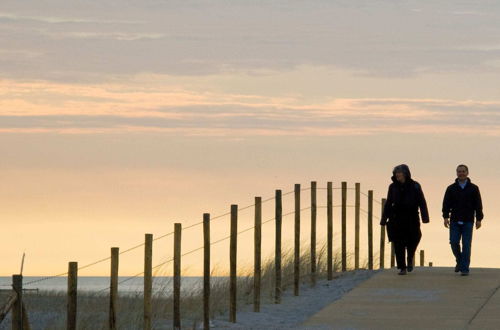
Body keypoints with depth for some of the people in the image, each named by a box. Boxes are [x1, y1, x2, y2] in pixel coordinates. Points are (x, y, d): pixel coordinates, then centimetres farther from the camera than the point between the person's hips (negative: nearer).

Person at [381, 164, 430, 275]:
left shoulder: (415, 186, 0)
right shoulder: (393, 187, 8)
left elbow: (422, 202, -2)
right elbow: (388, 204, 12)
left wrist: (425, 216, -12)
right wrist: (384, 219, 8)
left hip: (411, 220, -2)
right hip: (397, 219, 2)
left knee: (413, 241, -2)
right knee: (398, 245, -3)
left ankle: (410, 260, 27)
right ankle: (402, 267, 3)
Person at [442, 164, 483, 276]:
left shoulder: (473, 188, 5)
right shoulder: (451, 188, 7)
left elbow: (478, 205, 4)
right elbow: (446, 204, 4)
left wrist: (479, 219, -2)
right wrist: (446, 217, -8)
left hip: (468, 222, -1)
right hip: (455, 221, 1)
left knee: (466, 245, -5)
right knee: (454, 242, -4)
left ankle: (464, 268, -3)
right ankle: (459, 261, 21)